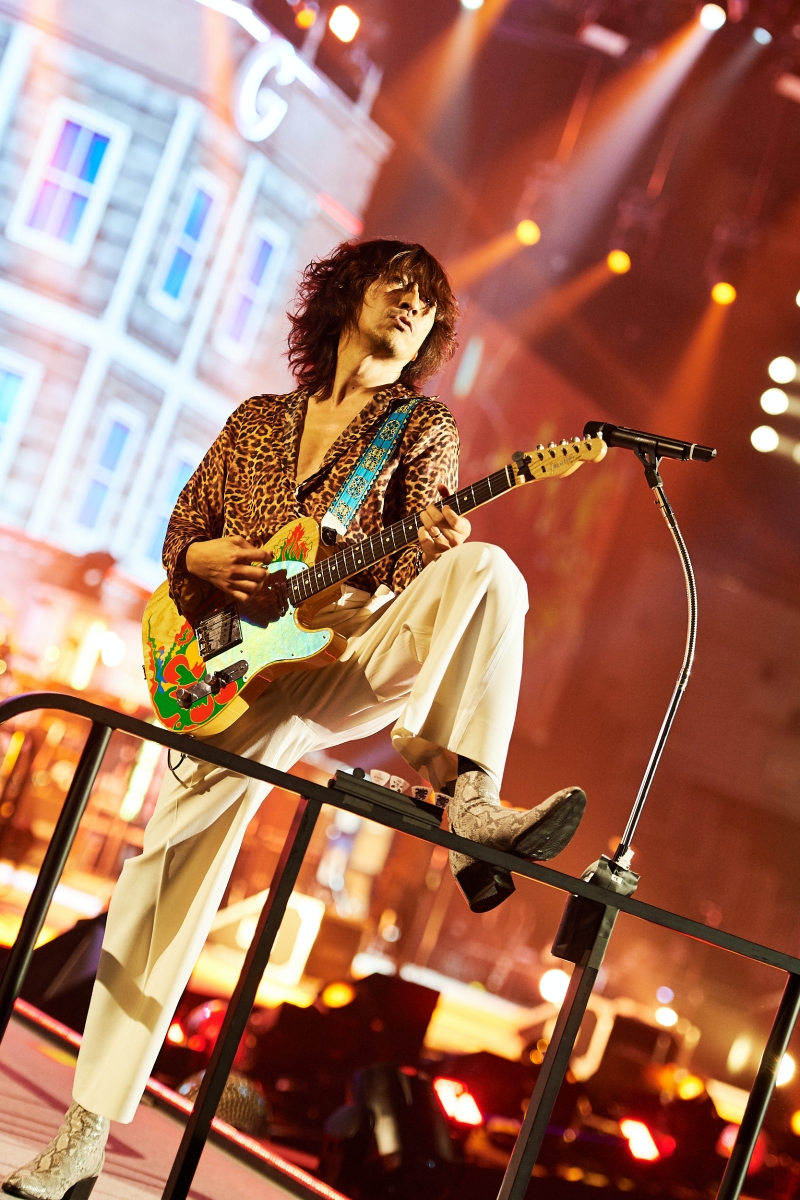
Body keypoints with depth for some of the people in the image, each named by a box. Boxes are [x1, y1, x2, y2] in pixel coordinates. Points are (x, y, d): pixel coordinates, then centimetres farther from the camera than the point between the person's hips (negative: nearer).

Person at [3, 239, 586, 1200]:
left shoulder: (421, 427, 9)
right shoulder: (257, 422, 17)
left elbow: (412, 573, -4)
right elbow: (178, 538, 21)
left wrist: (439, 546, -28)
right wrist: (207, 559, -3)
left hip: (355, 662, -2)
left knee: (486, 573, -26)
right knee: (167, 868, -8)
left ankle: (467, 801, -36)